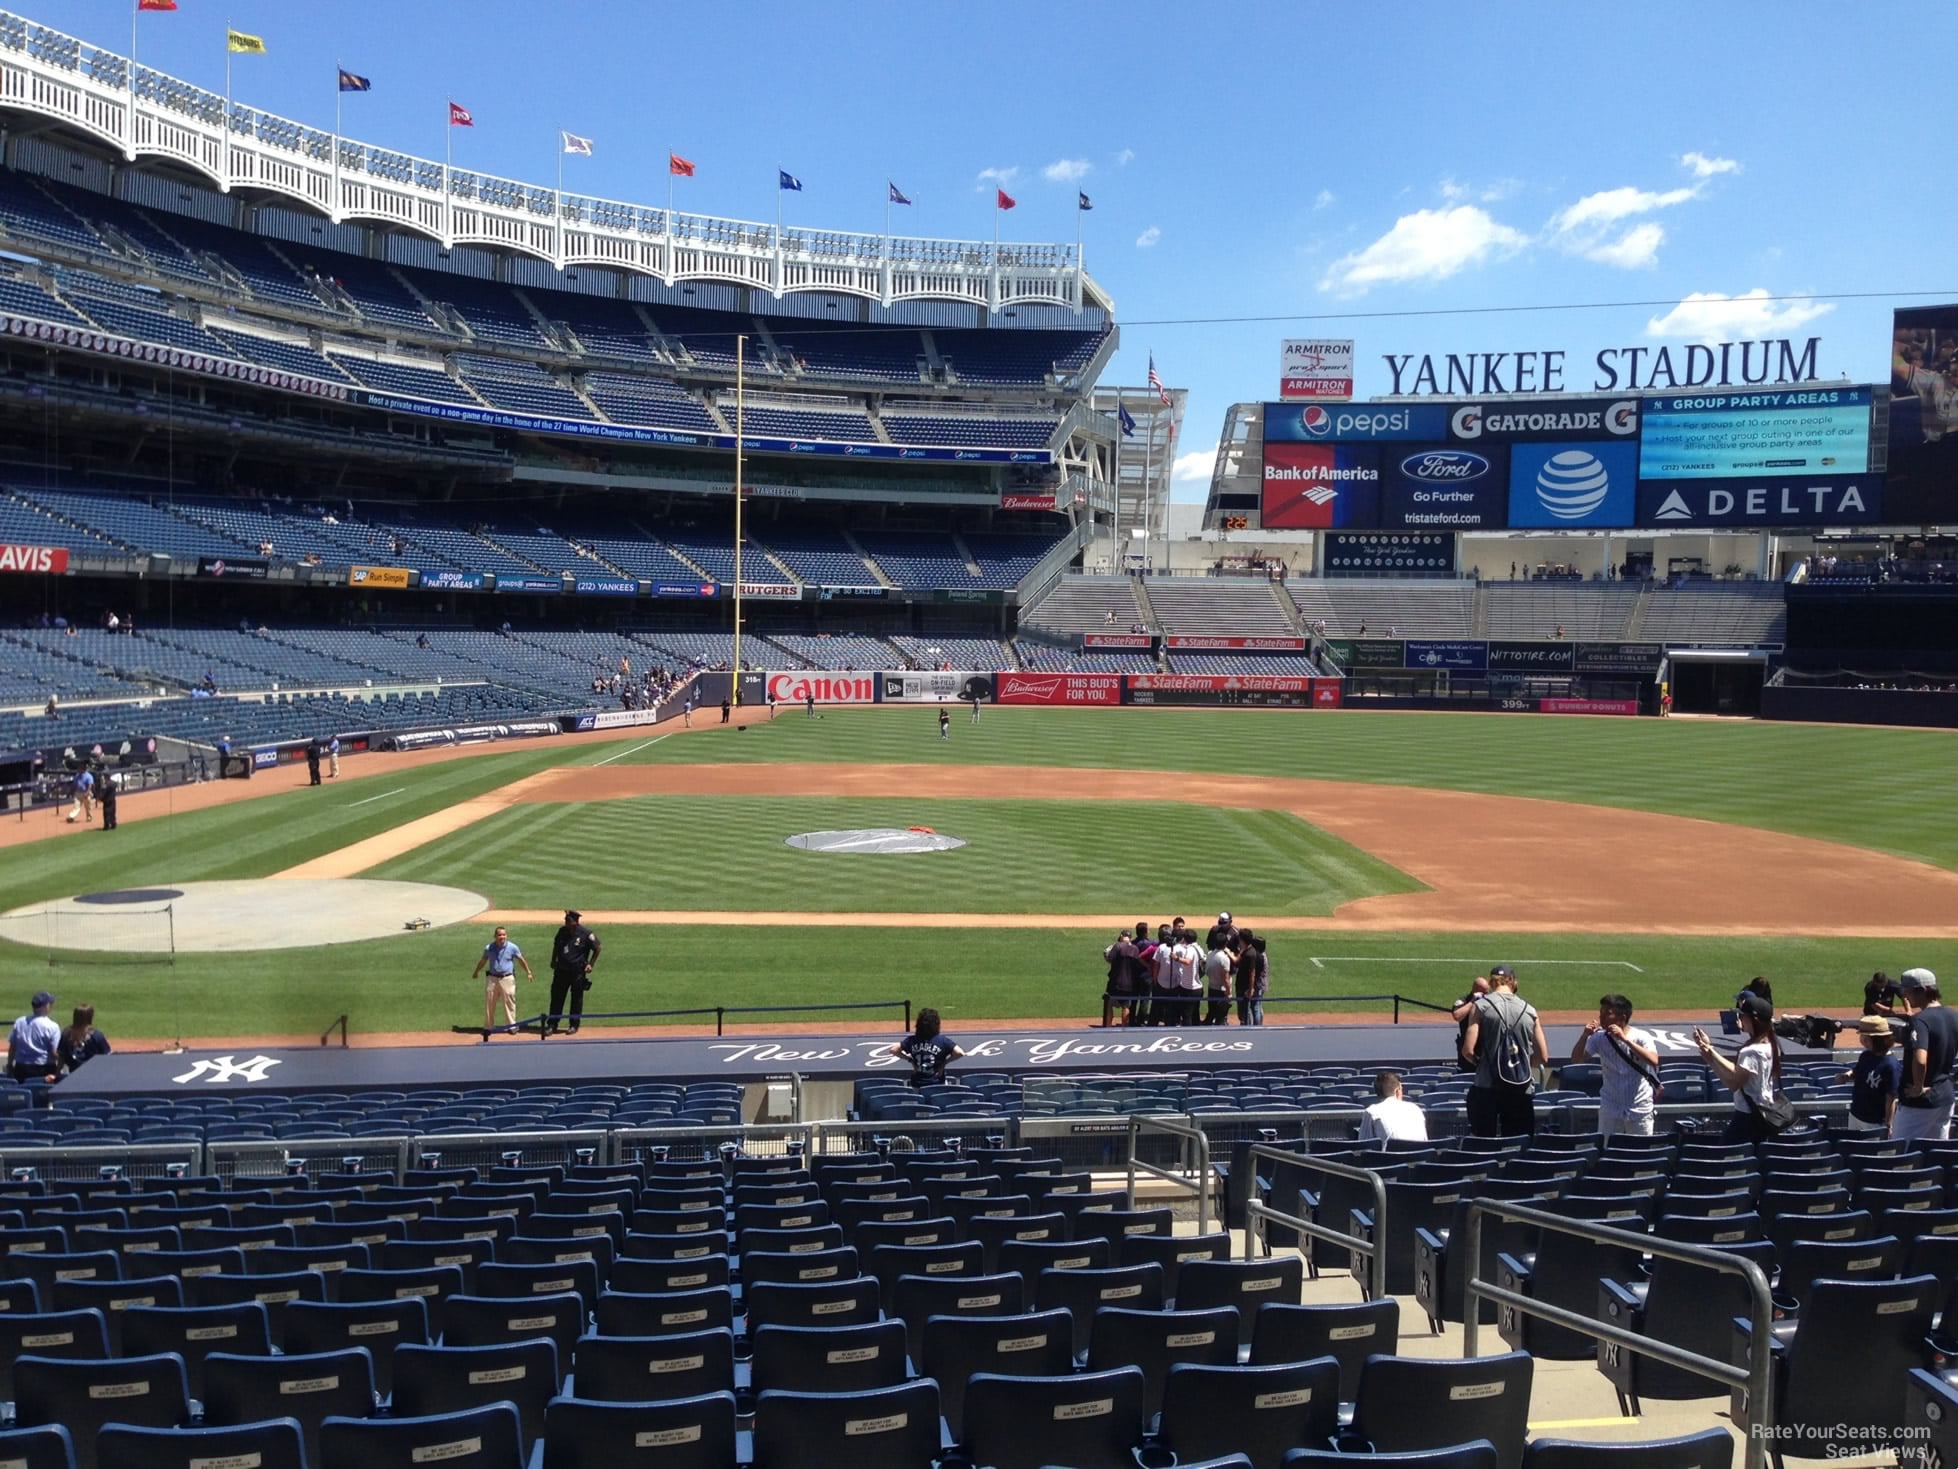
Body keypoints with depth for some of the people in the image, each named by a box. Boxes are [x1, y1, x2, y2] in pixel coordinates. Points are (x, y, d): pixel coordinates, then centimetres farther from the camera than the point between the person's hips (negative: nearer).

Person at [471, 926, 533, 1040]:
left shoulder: (512, 947, -6)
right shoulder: (489, 948, 0)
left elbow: (521, 960, 5)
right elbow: (483, 961, 17)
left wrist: (528, 972, 7)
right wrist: (476, 972, 29)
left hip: (507, 979, -2)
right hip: (492, 979, 2)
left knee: (509, 1002, -2)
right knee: (489, 1004, 8)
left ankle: (511, 1025, 9)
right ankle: (488, 1027, 19)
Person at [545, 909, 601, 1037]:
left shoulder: (586, 934, -12)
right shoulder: (562, 931, 2)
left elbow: (598, 948, -3)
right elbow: (556, 946, 18)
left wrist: (590, 964, -6)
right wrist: (553, 961, 11)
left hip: (578, 971, -4)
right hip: (561, 969, 4)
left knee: (576, 999, 6)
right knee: (556, 997, 4)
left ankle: (574, 1025, 18)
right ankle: (551, 1025, 11)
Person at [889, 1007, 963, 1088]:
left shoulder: (912, 1040, -3)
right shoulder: (942, 1041, -10)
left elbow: (893, 1050, -2)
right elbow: (959, 1053, -18)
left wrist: (910, 1059, 5)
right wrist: (945, 1062, -5)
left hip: (917, 1084, 2)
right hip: (937, 1084, -2)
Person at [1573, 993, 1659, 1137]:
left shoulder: (1641, 1037, -13)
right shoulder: (1599, 1038, -3)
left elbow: (1654, 1061, -30)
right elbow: (1576, 1058, -7)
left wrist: (1624, 1039, -36)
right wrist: (1585, 1035, -22)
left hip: (1639, 1109, -3)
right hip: (1610, 1108, 3)